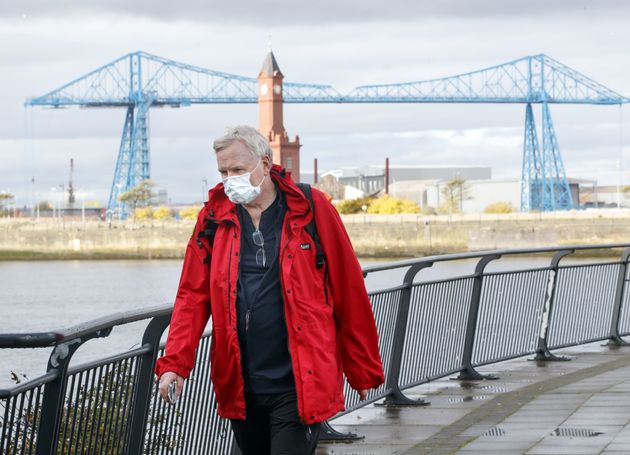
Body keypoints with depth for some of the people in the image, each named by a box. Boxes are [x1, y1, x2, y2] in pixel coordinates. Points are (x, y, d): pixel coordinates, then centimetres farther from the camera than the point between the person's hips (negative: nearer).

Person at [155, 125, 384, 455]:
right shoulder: (213, 218, 6)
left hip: (297, 387, -4)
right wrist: (174, 363, -10)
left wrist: (363, 370, 2)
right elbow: (193, 296, 4)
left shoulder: (310, 209, -3)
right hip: (240, 388, 4)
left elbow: (350, 295, 0)